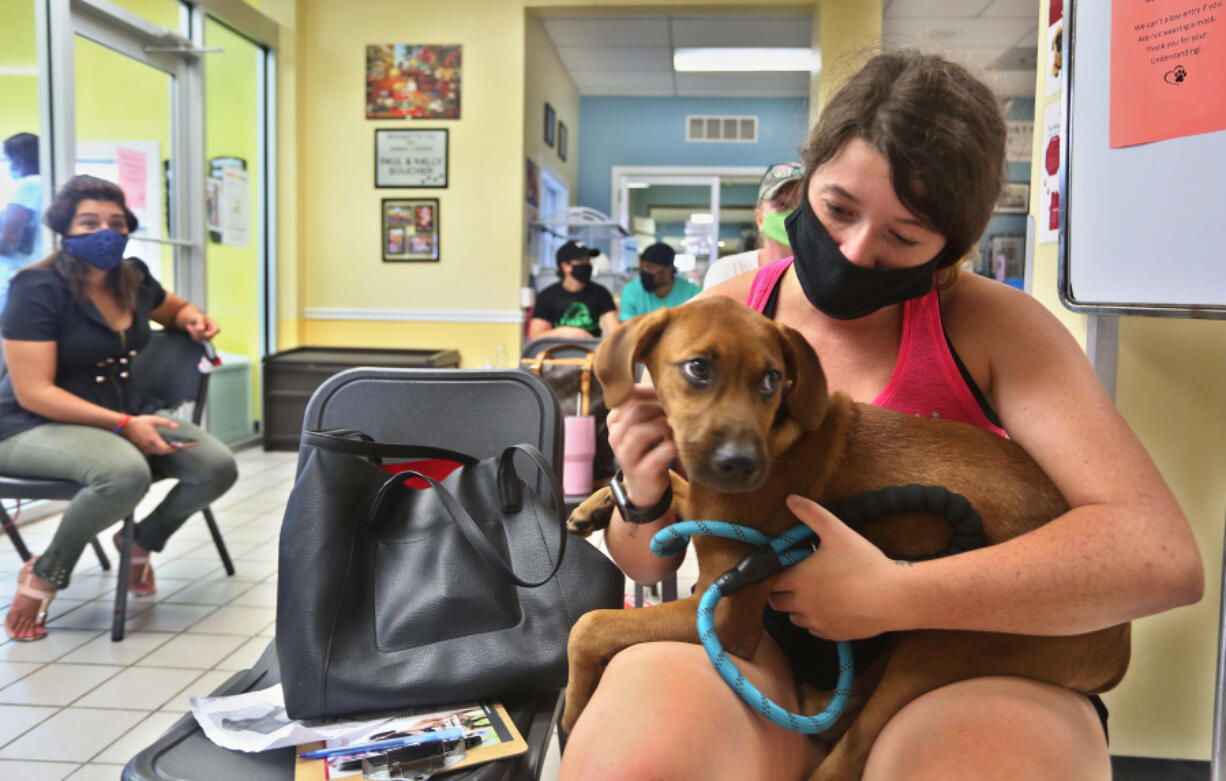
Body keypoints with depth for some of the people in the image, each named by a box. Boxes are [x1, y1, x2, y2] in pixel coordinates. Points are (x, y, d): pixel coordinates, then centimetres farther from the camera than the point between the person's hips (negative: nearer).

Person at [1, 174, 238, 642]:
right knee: (126, 472, -38)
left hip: (128, 414, 6)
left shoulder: (134, 279, 5)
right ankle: (43, 574, -10)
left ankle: (141, 542, 13)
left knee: (218, 467, -16)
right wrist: (125, 425, -27)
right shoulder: (38, 288, -14)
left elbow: (176, 309, 29)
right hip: (37, 427, -6)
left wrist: (193, 320, 3)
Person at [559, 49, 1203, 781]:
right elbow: (648, 563, 8)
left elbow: (1161, 553, -19)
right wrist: (643, 501, -17)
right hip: (760, 654, 2)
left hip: (956, 665, 0)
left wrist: (890, 595, -25)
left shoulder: (989, 325, -7)